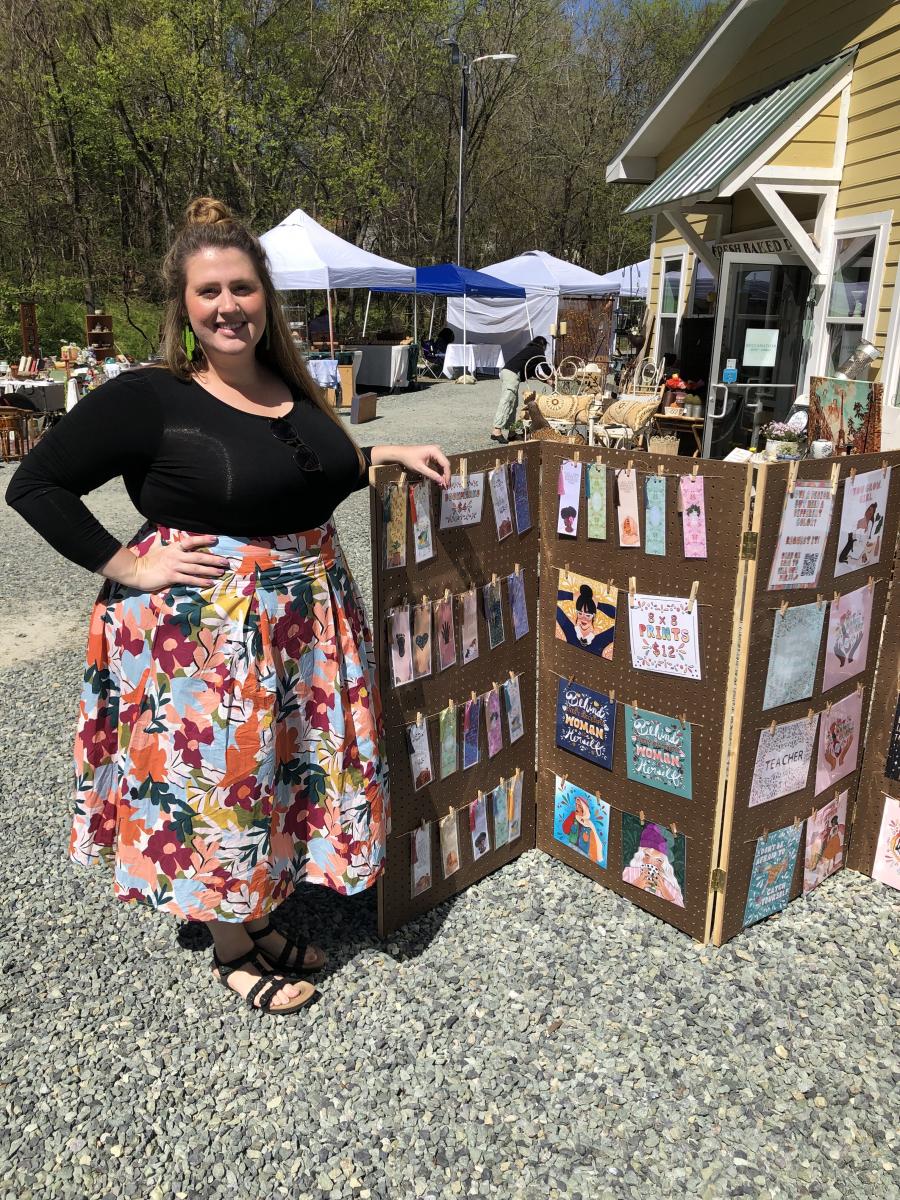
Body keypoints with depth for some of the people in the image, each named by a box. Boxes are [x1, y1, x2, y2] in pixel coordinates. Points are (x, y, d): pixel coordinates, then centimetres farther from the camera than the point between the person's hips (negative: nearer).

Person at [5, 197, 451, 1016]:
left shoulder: (295, 388, 7)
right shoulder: (147, 399, -12)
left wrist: (383, 455, 9)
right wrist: (128, 566, -14)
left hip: (308, 615, 7)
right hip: (201, 625, -6)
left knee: (291, 768, 17)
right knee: (220, 779, 7)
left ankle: (260, 917, 41)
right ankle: (231, 949, 32)